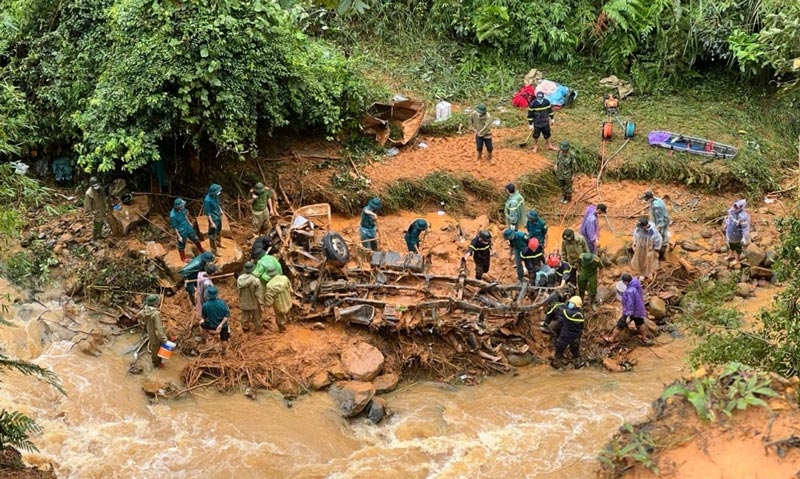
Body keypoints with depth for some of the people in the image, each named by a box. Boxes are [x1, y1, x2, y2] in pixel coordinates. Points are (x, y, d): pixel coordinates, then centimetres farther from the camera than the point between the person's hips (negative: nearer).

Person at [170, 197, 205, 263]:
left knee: (196, 239, 24)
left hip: (188, 228, 7)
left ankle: (201, 251, 50)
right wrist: (179, 236, -16)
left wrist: (189, 223, 21)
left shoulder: (182, 208, -16)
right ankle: (183, 258, 43)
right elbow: (174, 227, -22)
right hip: (181, 232, -6)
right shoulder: (173, 215, -35)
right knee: (182, 245, 18)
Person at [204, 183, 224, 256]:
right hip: (213, 218, -8)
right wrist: (212, 223, -20)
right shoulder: (207, 200, -34)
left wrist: (220, 210, 22)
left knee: (219, 231, 29)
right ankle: (214, 250, 28)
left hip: (219, 216, 8)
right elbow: (208, 213, -25)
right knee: (213, 235, 12)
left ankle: (219, 243, 53)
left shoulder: (215, 195, -12)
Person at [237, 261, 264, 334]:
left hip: (243, 303, 4)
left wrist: (240, 301, 13)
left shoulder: (239, 279, -18)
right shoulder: (255, 280, -31)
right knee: (256, 318, 20)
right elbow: (259, 294, -21)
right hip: (254, 303, -3)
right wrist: (260, 303, -5)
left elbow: (239, 291, -3)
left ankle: (245, 328, 45)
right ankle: (258, 329, 38)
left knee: (245, 317, 26)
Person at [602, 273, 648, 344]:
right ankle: (644, 338, 44)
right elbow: (641, 294, 8)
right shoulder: (637, 285, -9)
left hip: (631, 311, -8)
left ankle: (612, 339, 26)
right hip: (639, 309, 8)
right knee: (640, 323, 27)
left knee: (620, 324, 10)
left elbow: (630, 304, -29)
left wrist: (629, 316, -20)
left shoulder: (630, 291, -35)